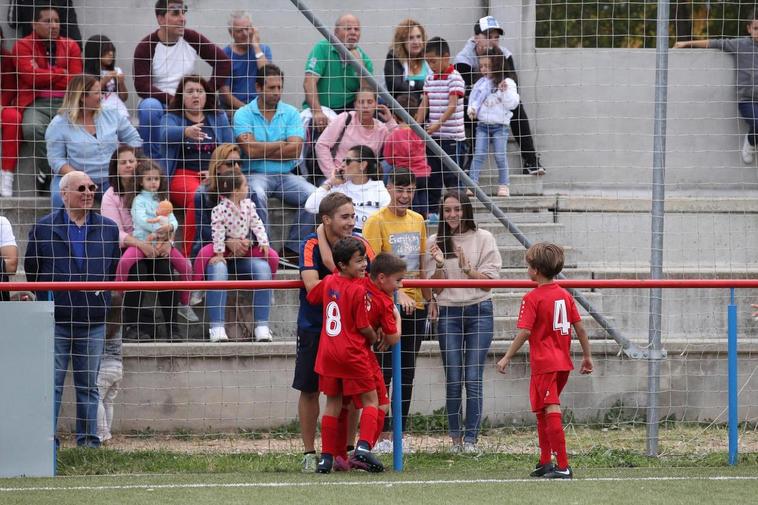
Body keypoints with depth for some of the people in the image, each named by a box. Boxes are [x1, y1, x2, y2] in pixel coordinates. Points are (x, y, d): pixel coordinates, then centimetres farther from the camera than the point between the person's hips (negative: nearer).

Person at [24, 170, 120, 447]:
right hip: (55, 320, -2)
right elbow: (31, 269, 8)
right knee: (52, 384, -3)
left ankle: (89, 439, 11)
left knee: (89, 385, 7)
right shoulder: (44, 228, 2)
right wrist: (46, 298, 6)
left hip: (93, 320, 2)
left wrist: (103, 299, 7)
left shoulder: (108, 229, 9)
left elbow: (113, 269, 16)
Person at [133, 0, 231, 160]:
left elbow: (224, 63, 0)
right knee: (149, 107, -37)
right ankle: (154, 160, -23)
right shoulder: (146, 47, -10)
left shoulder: (192, 39, -1)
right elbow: (142, 87, -17)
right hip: (159, 102, -3)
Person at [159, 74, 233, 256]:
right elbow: (166, 134, -14)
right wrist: (186, 132, -36)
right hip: (182, 174, -2)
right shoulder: (172, 117, 11)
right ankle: (190, 255, -37)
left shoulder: (219, 118, 20)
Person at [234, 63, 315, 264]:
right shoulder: (244, 114, 0)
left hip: (286, 175, 3)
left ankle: (291, 250, -15)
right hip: (255, 174, -3)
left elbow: (295, 149, -6)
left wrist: (262, 150, -8)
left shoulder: (291, 113, 8)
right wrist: (281, 144, -4)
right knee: (257, 194, -37)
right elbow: (251, 150, -14)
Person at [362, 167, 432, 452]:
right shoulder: (377, 222, -7)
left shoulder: (418, 221, 12)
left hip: (415, 305, 6)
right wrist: (397, 293, -24)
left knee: (408, 374, 8)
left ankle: (400, 433, 13)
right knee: (384, 372, -6)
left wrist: (429, 299, 17)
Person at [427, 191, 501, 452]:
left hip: (479, 311, -2)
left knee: (473, 379, -6)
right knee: (453, 379, -1)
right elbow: (436, 286, 6)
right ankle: (455, 437, 7)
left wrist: (467, 268, -16)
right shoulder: (435, 242, 6)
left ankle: (470, 438, -3)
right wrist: (440, 265, -12)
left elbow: (490, 279, -1)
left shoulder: (483, 239, 2)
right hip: (448, 313, 2)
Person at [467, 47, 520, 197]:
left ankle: (503, 185, 11)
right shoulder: (481, 83, 9)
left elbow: (512, 104, -8)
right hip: (482, 124, 3)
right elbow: (474, 98, 14)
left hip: (500, 124, -3)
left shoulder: (507, 83, -4)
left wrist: (505, 91, -22)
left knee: (500, 155, 0)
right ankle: (473, 183, -7)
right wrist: (471, 109, -5)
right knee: (479, 155, -4)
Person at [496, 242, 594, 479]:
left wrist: (507, 358, -11)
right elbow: (580, 328, 10)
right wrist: (587, 356, 18)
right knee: (542, 411, 20)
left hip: (543, 364, -8)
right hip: (563, 363, 8)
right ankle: (545, 462, 26)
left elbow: (525, 332, -17)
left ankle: (563, 466, -16)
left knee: (551, 411, -10)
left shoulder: (532, 298, -10)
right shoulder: (565, 296, 9)